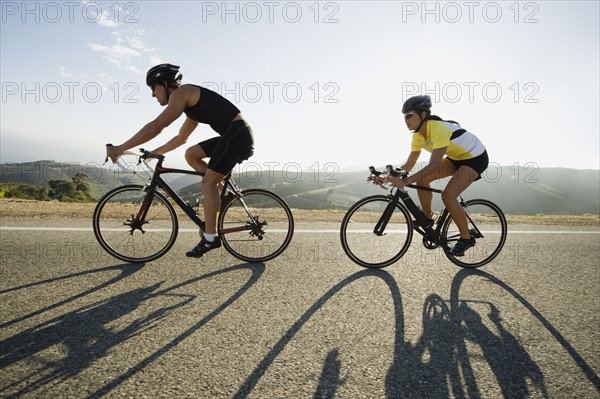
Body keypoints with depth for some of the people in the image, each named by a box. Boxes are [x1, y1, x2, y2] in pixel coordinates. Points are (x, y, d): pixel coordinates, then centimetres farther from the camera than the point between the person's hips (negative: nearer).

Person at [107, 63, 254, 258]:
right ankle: (220, 188, 12)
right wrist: (154, 152, 32)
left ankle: (210, 237, -6)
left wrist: (120, 148, -13)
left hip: (238, 134, -9)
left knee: (208, 182, -9)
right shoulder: (191, 103, 24)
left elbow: (156, 126, -15)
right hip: (234, 135, 9)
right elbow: (181, 138, 34)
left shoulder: (181, 93, -4)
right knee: (191, 154, 15)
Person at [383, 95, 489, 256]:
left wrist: (405, 181, -46)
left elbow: (433, 166, -40)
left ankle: (466, 238, -2)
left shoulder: (439, 129, -33)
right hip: (456, 158, 8)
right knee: (422, 179, -8)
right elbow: (409, 165, -4)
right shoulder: (418, 135, -7)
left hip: (475, 158, -8)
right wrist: (389, 176, -19)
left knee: (447, 196, -21)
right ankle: (427, 218, 11)